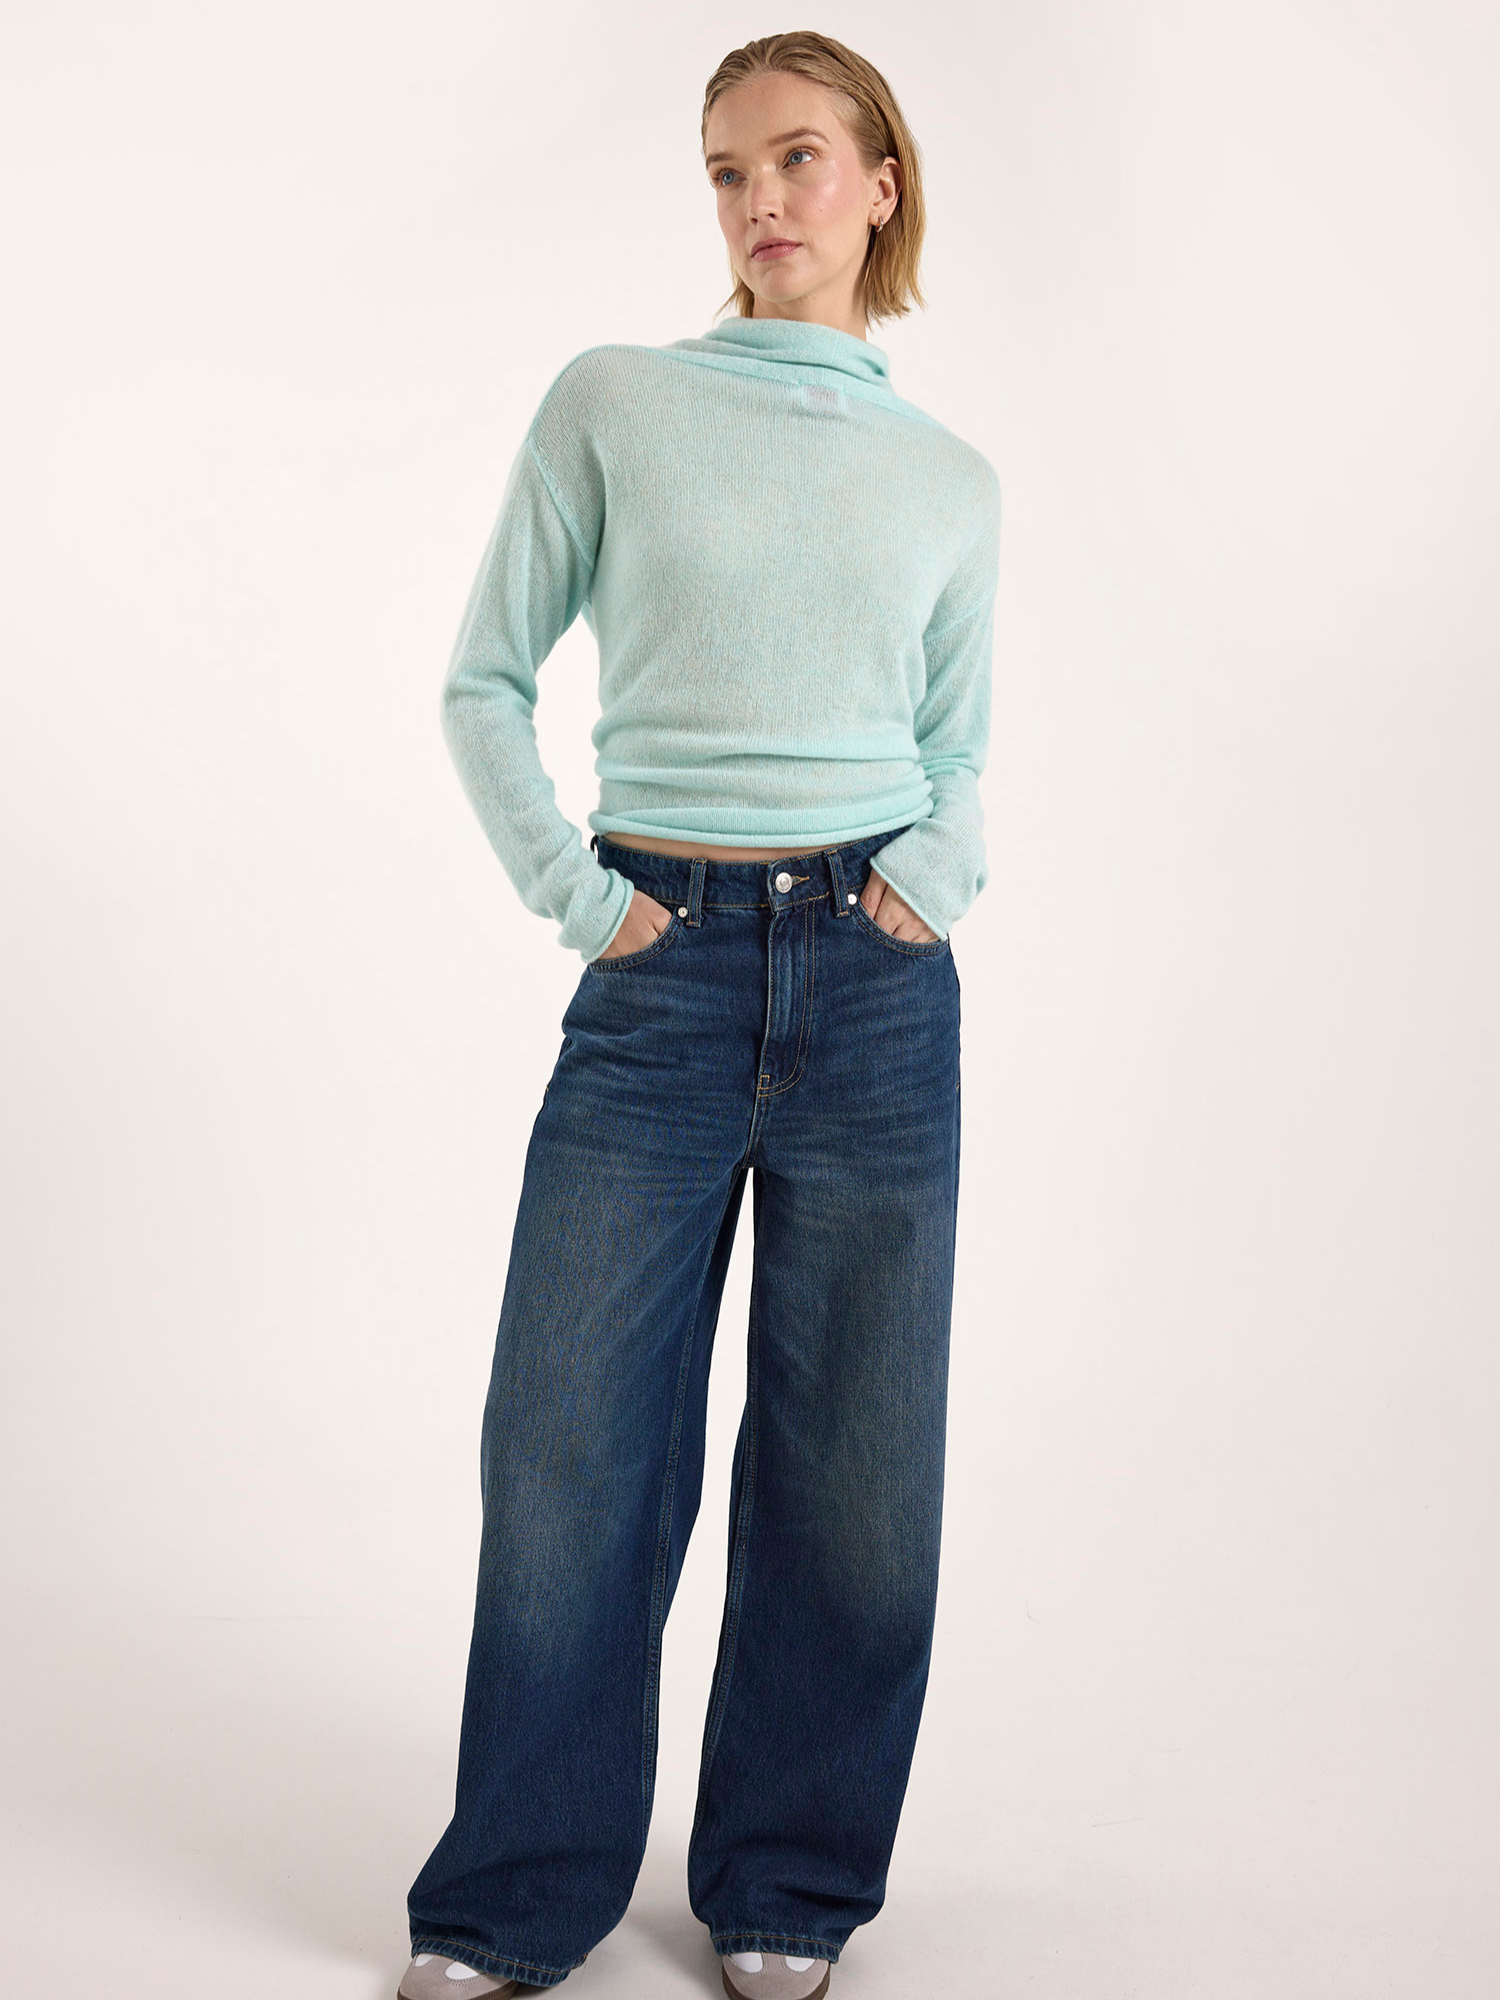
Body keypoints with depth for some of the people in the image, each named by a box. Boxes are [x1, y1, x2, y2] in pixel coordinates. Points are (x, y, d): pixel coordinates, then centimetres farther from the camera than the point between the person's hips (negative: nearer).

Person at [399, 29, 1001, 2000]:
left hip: (875, 981, 2)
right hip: (661, 973, -1)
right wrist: (562, 880, -4)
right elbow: (485, 677, 7)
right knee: (570, 1445, 1)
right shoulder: (614, 402, 4)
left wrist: (943, 863, 1)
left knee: (850, 1458, 7)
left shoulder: (951, 479, 10)